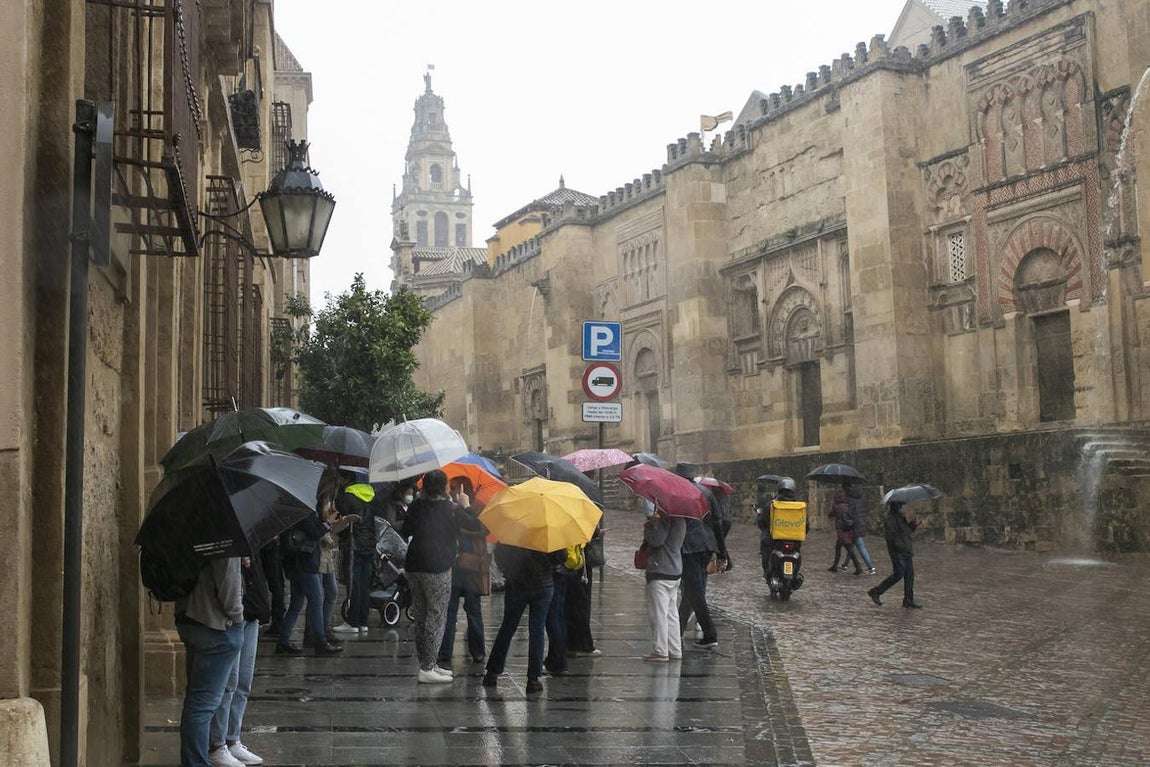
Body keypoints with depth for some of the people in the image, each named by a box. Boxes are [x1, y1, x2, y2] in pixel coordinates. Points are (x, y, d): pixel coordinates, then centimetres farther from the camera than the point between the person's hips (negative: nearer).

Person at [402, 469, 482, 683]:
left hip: (413, 567, 6)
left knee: (421, 616, 14)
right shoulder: (451, 509, -8)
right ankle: (427, 669, -2)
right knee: (436, 616, 0)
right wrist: (465, 506, 12)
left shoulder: (415, 506, 6)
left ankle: (427, 663, 21)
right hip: (437, 569, -6)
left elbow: (406, 531, 18)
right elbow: (476, 526, -1)